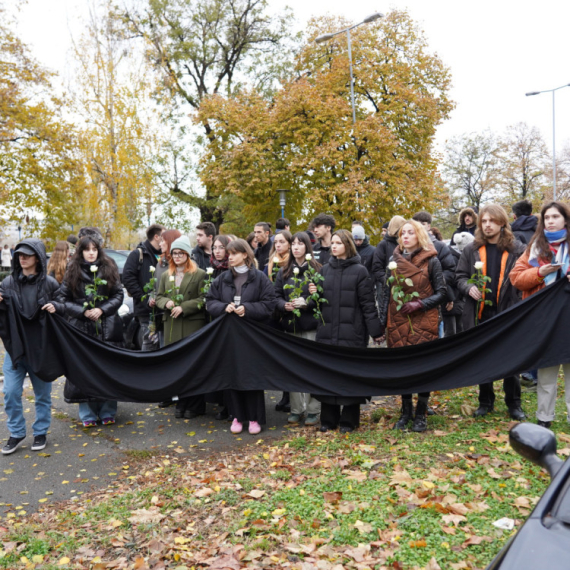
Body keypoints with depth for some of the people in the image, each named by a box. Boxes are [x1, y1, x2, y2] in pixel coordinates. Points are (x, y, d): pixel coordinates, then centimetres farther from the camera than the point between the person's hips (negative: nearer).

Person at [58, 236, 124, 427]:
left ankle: (107, 413, 14)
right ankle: (88, 414, 12)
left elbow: (119, 295, 4)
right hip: (81, 328, 0)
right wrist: (83, 311, -10)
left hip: (108, 327, 0)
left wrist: (102, 310, -10)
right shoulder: (73, 272, 6)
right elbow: (62, 298, 3)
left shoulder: (109, 269, 7)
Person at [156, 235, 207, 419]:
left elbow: (203, 299, -5)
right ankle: (182, 402, 16)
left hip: (193, 323, -5)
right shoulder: (166, 275, 18)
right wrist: (166, 303, -3)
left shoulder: (199, 274, 0)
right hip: (171, 324, 5)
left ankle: (195, 404, 7)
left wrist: (183, 307, -14)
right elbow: (159, 297, 19)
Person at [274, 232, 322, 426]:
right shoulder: (284, 271, 11)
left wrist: (306, 302, -18)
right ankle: (296, 409, 19)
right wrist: (285, 305, -10)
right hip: (290, 324, 4)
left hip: (311, 325, -4)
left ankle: (313, 410, 11)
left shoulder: (316, 269, -1)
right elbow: (277, 296, 9)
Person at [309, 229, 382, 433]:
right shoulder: (325, 269, 12)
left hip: (351, 332, -4)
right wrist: (313, 293, -3)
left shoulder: (359, 271, -2)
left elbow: (368, 303, -5)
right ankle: (328, 419, 20)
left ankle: (349, 420, 15)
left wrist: (375, 330, -8)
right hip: (326, 332, 4)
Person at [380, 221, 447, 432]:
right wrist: (382, 321, 6)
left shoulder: (431, 261, -2)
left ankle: (421, 414, 17)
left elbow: (442, 293, -2)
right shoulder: (394, 261, 8)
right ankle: (406, 412, 22)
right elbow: (387, 293, 11)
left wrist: (419, 304, -17)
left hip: (423, 323, -3)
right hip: (398, 322, 3)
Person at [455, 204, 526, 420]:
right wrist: (469, 287, -13)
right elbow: (460, 276, 9)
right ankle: (486, 402, 27)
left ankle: (514, 404, 22)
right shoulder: (471, 249, 5)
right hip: (480, 313, 2)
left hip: (508, 313, -2)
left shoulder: (516, 248, 0)